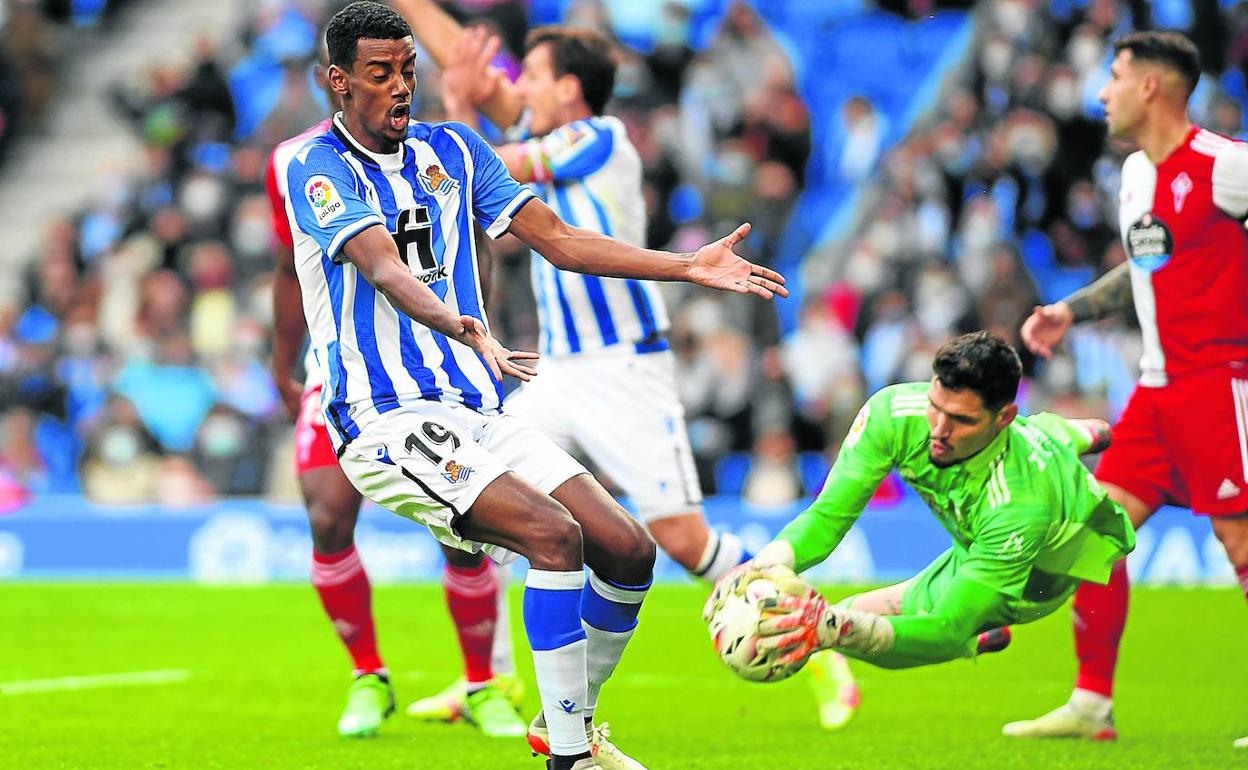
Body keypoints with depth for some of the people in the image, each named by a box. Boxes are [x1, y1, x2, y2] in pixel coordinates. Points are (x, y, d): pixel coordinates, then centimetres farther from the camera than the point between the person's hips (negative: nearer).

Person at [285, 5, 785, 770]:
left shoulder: (453, 149, 13)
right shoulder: (318, 168, -8)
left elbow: (559, 239, 13)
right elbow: (383, 267, -25)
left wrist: (688, 267, 5)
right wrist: (460, 328, -44)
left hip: (480, 412, 7)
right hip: (388, 420, -7)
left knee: (629, 549, -5)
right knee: (555, 533, -27)